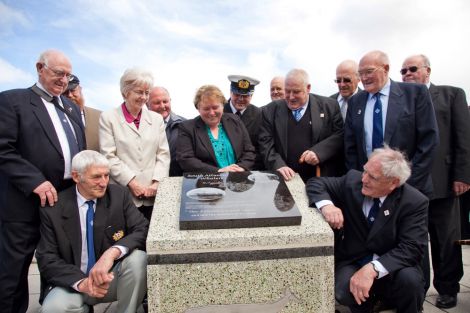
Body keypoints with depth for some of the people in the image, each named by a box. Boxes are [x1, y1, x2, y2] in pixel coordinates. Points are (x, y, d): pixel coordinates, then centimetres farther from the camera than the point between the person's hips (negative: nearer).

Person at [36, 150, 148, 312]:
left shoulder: (119, 195, -7)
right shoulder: (53, 209, -8)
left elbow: (143, 230, -13)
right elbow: (47, 259, -6)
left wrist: (112, 252, -32)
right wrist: (81, 282, -24)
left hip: (112, 276, 1)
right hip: (72, 283, -1)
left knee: (137, 258, -29)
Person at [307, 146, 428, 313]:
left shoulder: (415, 202, -14)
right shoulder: (353, 180, -8)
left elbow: (411, 248, -21)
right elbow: (316, 183, -2)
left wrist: (373, 269, -36)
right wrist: (326, 204, -26)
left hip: (391, 265, -1)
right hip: (352, 262, 1)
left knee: (409, 279, -33)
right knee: (345, 290, -29)